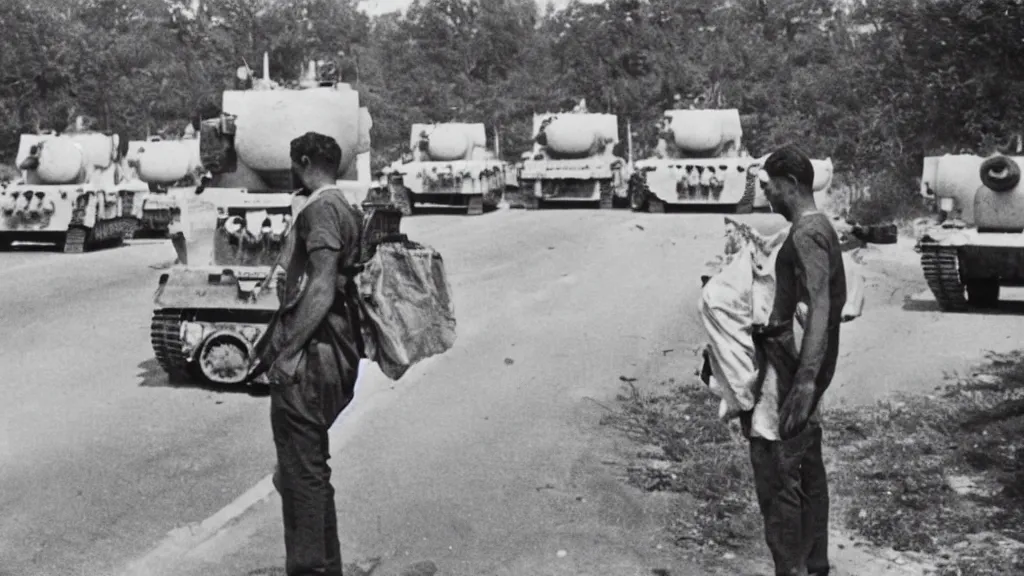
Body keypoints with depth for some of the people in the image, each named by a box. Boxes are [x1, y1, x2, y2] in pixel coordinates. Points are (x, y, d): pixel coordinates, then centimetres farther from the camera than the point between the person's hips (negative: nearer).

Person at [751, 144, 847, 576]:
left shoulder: (807, 234, -17)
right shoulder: (818, 228, 15)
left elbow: (820, 309, -26)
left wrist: (806, 380, -33)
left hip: (792, 367, -10)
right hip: (800, 366, 10)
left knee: (776, 469, -7)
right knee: (807, 467, 16)